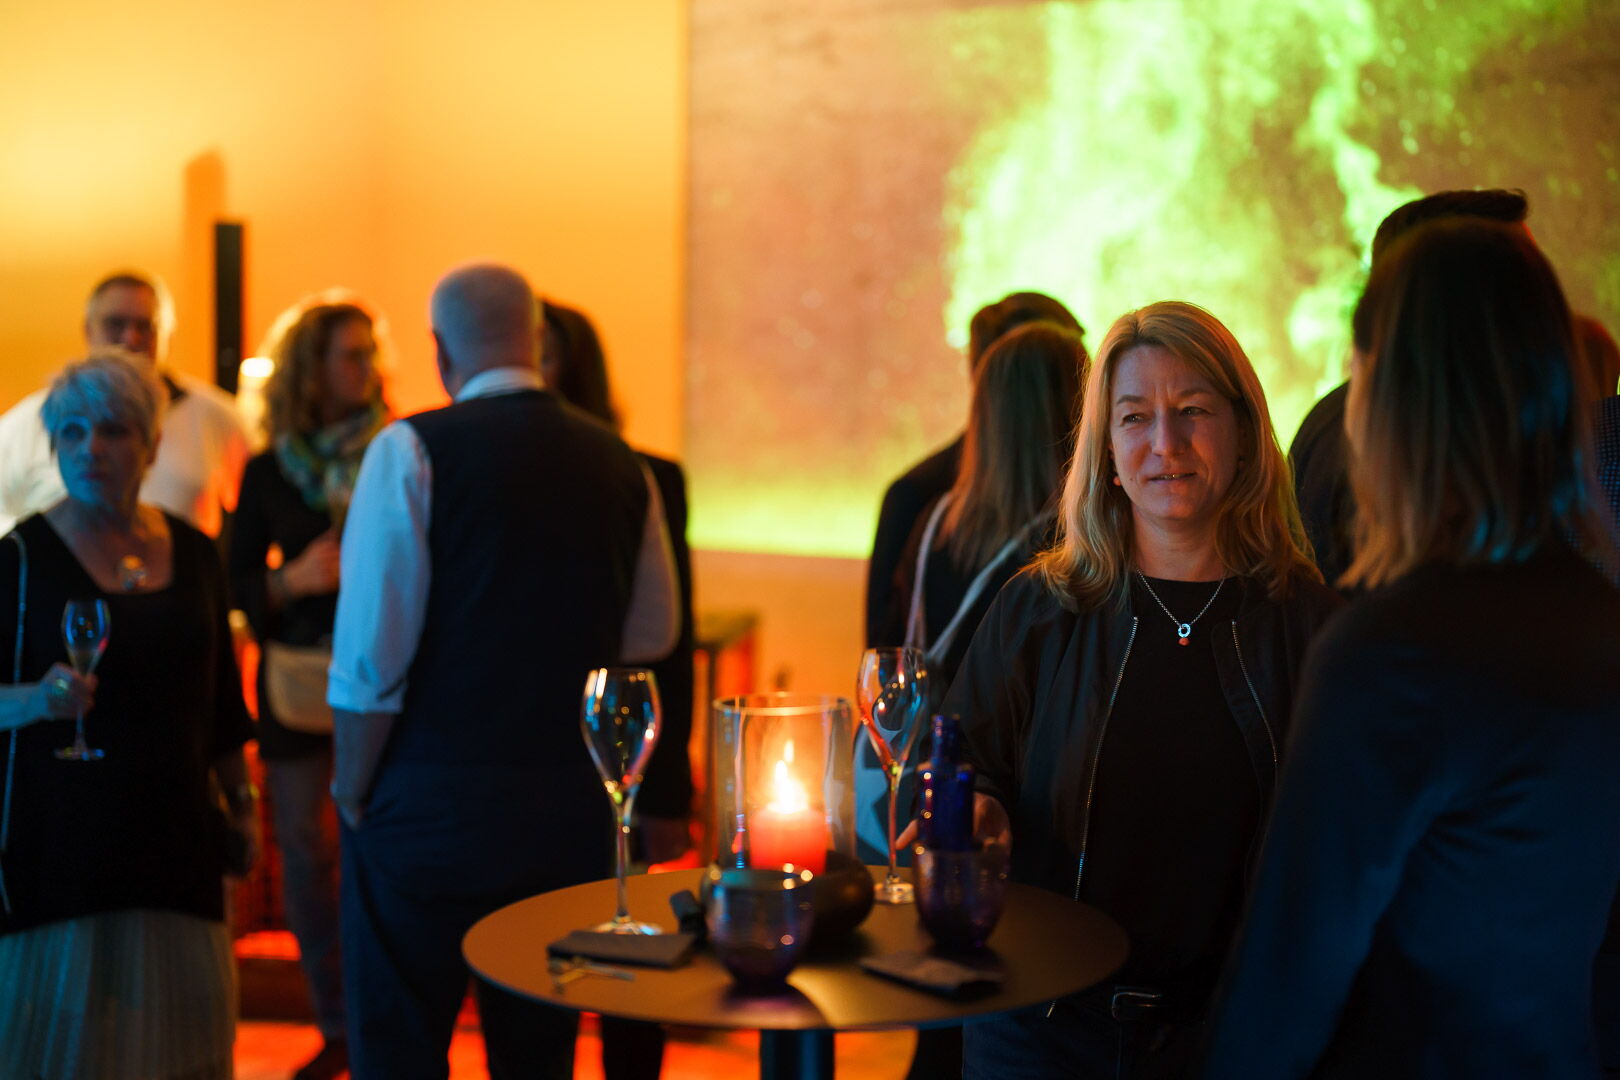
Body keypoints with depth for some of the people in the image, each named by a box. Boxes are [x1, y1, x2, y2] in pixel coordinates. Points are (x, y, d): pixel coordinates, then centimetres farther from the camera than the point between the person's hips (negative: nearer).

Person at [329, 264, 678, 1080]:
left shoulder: (412, 451, -10)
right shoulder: (618, 465, 4)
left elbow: (370, 655, -14)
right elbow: (651, 636, 14)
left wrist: (352, 795, -2)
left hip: (430, 812, -4)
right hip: (570, 819, 5)